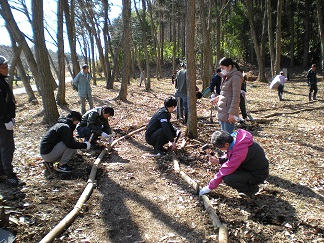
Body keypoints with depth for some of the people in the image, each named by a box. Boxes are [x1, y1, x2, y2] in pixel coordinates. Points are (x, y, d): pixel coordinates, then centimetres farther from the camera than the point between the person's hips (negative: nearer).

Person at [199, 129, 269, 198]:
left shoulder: (240, 151, -35)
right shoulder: (234, 138, -11)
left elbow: (225, 171, -29)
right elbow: (229, 155, 8)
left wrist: (210, 187, -20)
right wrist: (218, 161, -11)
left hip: (258, 174, -9)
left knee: (227, 179, -25)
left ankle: (252, 189, 1)